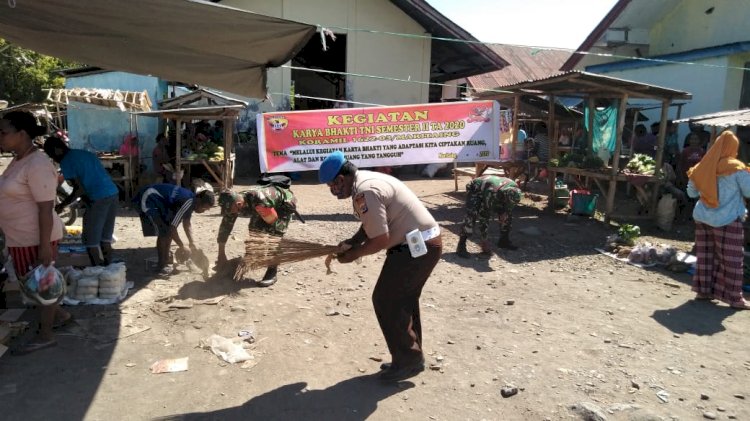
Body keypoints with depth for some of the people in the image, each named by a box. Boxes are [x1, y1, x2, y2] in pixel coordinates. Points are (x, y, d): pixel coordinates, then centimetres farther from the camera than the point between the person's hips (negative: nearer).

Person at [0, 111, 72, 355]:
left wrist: (45, 246, -24)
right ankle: (60, 315, 39)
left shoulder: (37, 165, -21)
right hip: (21, 237, 9)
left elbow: (46, 208, -24)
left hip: (36, 238, -9)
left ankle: (45, 336, 19)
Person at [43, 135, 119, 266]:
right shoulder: (85, 153, 21)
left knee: (90, 240, 5)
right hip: (113, 193, 8)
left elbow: (79, 190, -9)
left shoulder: (66, 162, -3)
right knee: (106, 237, 16)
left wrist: (61, 205, 2)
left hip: (98, 199, -8)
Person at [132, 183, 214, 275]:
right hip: (148, 200, -10)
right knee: (163, 233, -11)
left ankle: (165, 261, 24)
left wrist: (192, 243, 10)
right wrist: (183, 247, -18)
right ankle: (161, 267, 0)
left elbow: (186, 223, 16)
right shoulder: (188, 203, -28)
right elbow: (172, 228, -27)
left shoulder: (192, 201, 1)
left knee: (168, 231, 11)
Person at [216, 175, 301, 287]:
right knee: (254, 229, -3)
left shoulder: (258, 200, -43)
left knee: (274, 235, -22)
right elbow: (225, 227, -11)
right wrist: (221, 255, -6)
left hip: (285, 203, -7)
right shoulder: (233, 203, -20)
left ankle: (272, 273, -15)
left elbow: (272, 221, -31)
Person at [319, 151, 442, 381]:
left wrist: (353, 254, -8)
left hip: (416, 248, -10)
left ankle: (408, 360, 11)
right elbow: (372, 225, 18)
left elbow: (381, 240, -23)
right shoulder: (366, 180, 11)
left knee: (385, 301, -1)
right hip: (426, 243, 10)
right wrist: (350, 242, 5)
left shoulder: (365, 192, -22)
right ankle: (411, 357, 30)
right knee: (403, 300, 18)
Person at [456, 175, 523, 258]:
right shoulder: (491, 193, -44)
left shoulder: (515, 189, -26)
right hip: (474, 190, -7)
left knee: (508, 214, 0)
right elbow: (484, 216, -37)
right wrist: (483, 239, -32)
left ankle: (504, 241, 16)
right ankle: (461, 247, -22)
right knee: (472, 217, -26)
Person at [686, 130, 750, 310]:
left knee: (706, 255, 12)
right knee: (732, 259, 3)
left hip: (703, 217, 5)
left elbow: (691, 192, 10)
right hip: (727, 220, -4)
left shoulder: (703, 167, 2)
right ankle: (734, 297, 8)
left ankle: (704, 290, 17)